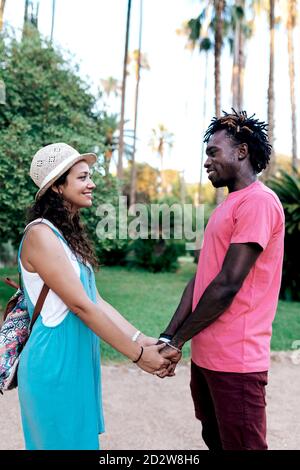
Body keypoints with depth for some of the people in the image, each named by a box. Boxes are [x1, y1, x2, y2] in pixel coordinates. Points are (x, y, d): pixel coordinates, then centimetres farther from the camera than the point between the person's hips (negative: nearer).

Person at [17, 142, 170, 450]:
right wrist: (137, 354, -14)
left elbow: (96, 301, 7)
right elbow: (81, 306, -20)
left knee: (79, 437, 20)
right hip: (55, 361, -9)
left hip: (77, 359, 9)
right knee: (63, 440, 7)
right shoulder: (41, 235, -17)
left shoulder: (69, 235, 10)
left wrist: (142, 340, 1)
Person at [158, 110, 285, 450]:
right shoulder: (226, 206, 15)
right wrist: (168, 337, 2)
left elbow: (227, 286, -20)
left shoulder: (258, 202, -15)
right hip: (205, 355, 9)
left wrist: (178, 341, -10)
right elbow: (200, 279, 10)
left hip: (235, 361, -9)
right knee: (214, 439, 22)